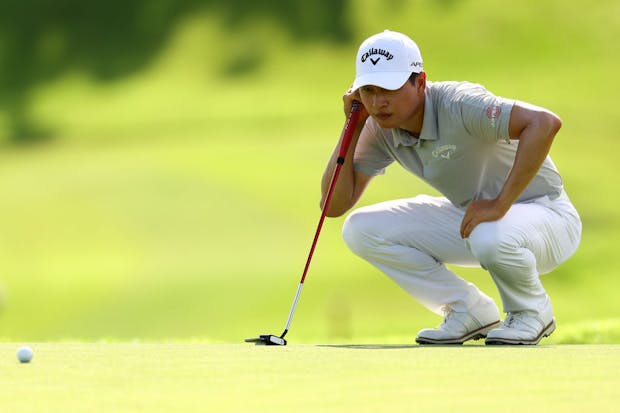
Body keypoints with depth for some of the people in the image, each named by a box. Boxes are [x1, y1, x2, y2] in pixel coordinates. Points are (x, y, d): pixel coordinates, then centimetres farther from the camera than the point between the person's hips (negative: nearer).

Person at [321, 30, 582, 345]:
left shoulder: (458, 104, -29)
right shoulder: (379, 129, -7)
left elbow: (545, 123, -42)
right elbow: (334, 205, -6)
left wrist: (501, 203, -38)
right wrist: (353, 126, -14)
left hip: (545, 213, -7)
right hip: (470, 215, 7)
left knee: (491, 237, -42)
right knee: (360, 230, -7)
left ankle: (532, 312, -7)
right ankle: (471, 311, 3)